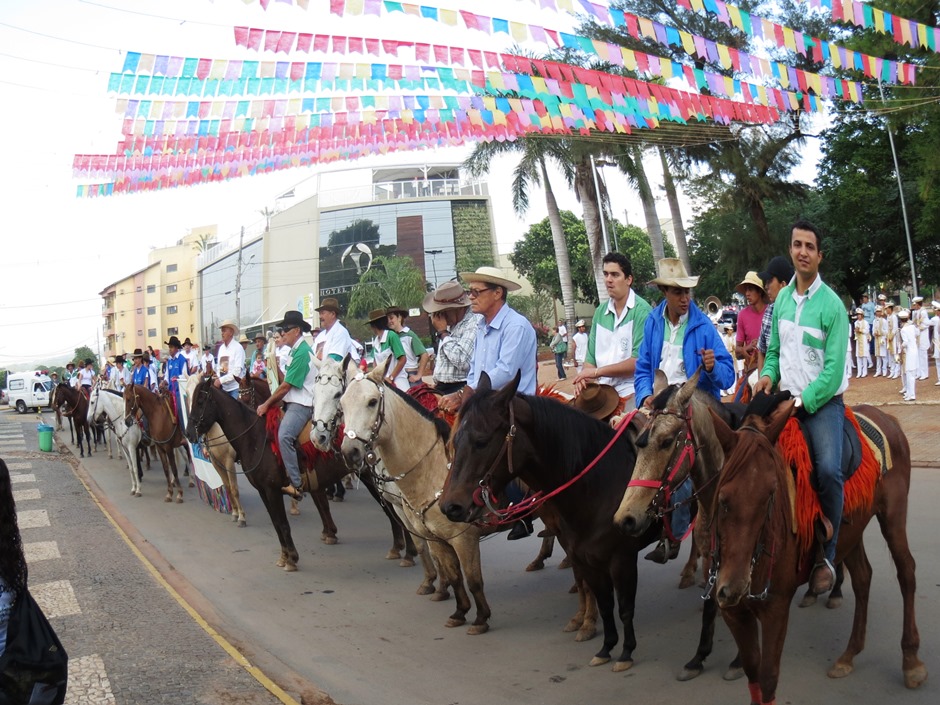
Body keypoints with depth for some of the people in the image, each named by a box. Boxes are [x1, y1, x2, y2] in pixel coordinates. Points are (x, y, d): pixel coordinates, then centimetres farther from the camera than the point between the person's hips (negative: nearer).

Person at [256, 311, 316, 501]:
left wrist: (267, 404, -7)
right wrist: (270, 403, 14)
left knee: (284, 436, -28)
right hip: (292, 402, 11)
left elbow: (286, 386, -15)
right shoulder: (296, 350, 16)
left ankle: (296, 484, -25)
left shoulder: (302, 352, -16)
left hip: (301, 404, -11)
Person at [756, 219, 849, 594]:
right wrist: (768, 374, -6)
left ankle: (826, 555, -10)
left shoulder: (831, 304, -10)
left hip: (822, 402, -5)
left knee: (828, 469, -25)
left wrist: (801, 402, -18)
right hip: (788, 402, 5)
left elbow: (833, 370, -13)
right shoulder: (782, 299, 6)